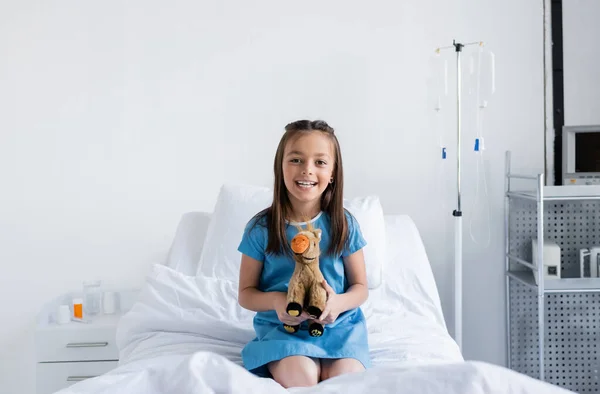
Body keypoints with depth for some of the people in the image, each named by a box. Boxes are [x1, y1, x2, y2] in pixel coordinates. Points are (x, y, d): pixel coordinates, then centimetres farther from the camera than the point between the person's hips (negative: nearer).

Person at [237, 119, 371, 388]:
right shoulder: (260, 228, -4)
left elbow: (360, 287, 5)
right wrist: (275, 300, -19)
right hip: (282, 326, -1)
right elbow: (245, 293, 3)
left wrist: (339, 303, -18)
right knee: (301, 378, -30)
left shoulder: (344, 225, -1)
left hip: (338, 325, 1)